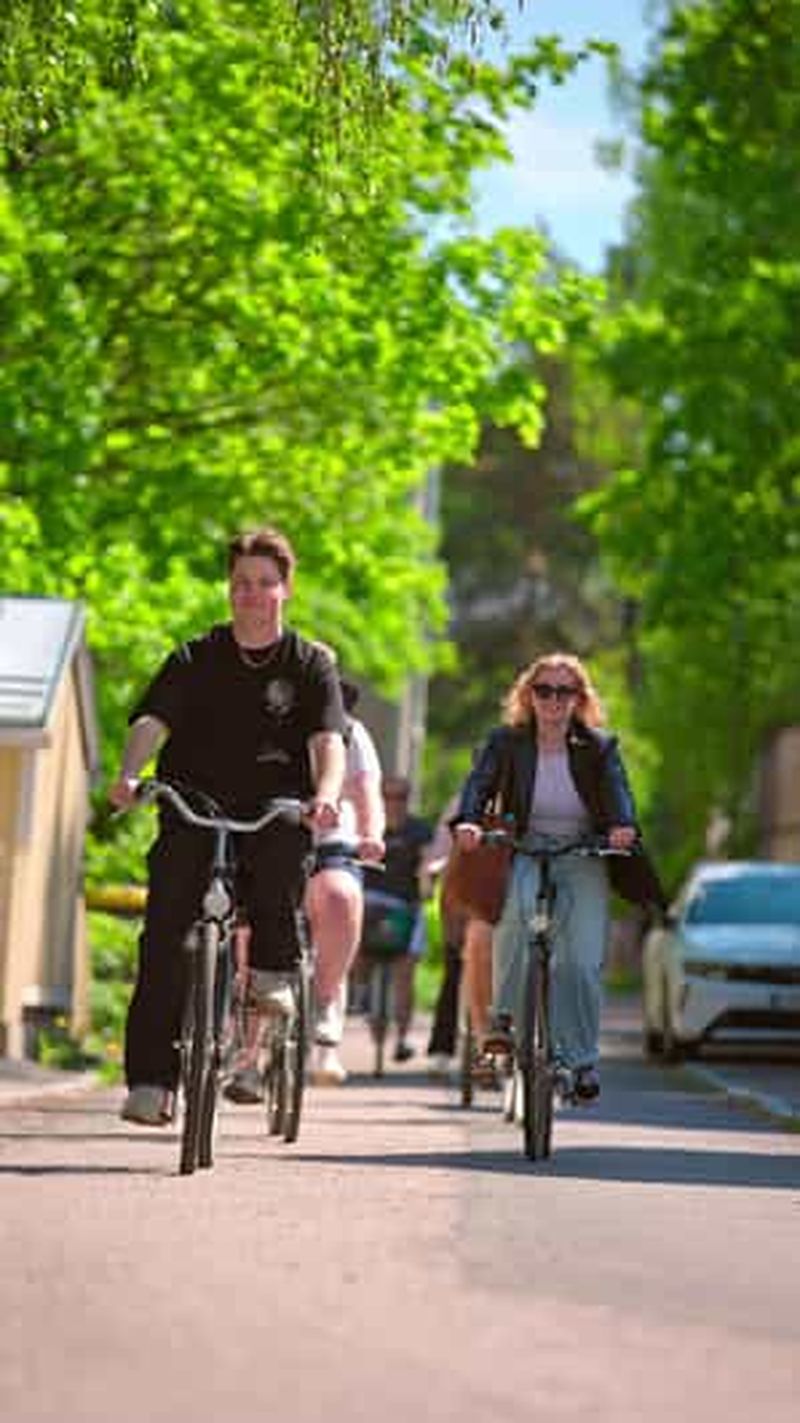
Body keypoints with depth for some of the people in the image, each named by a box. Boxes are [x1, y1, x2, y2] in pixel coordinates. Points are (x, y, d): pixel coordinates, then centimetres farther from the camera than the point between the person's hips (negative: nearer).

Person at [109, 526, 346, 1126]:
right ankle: (151, 1077, -12)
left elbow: (328, 740, -10)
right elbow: (151, 722, -7)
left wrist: (326, 796, -32)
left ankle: (274, 969, -15)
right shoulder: (195, 659, 7)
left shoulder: (310, 664, 5)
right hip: (192, 814, 1)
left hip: (272, 812, -1)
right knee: (166, 936, -15)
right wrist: (128, 776, -29)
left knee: (282, 849, -36)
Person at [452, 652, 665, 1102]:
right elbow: (480, 783, -13)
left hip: (583, 860, 1)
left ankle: (581, 1061, 5)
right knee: (518, 908, -35)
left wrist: (624, 826, -38)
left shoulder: (599, 747, 1)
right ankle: (505, 1016, -24)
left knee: (581, 963, -11)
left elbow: (618, 790, -15)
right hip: (526, 854, -1)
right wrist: (468, 822, -35)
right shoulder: (506, 742, 1)